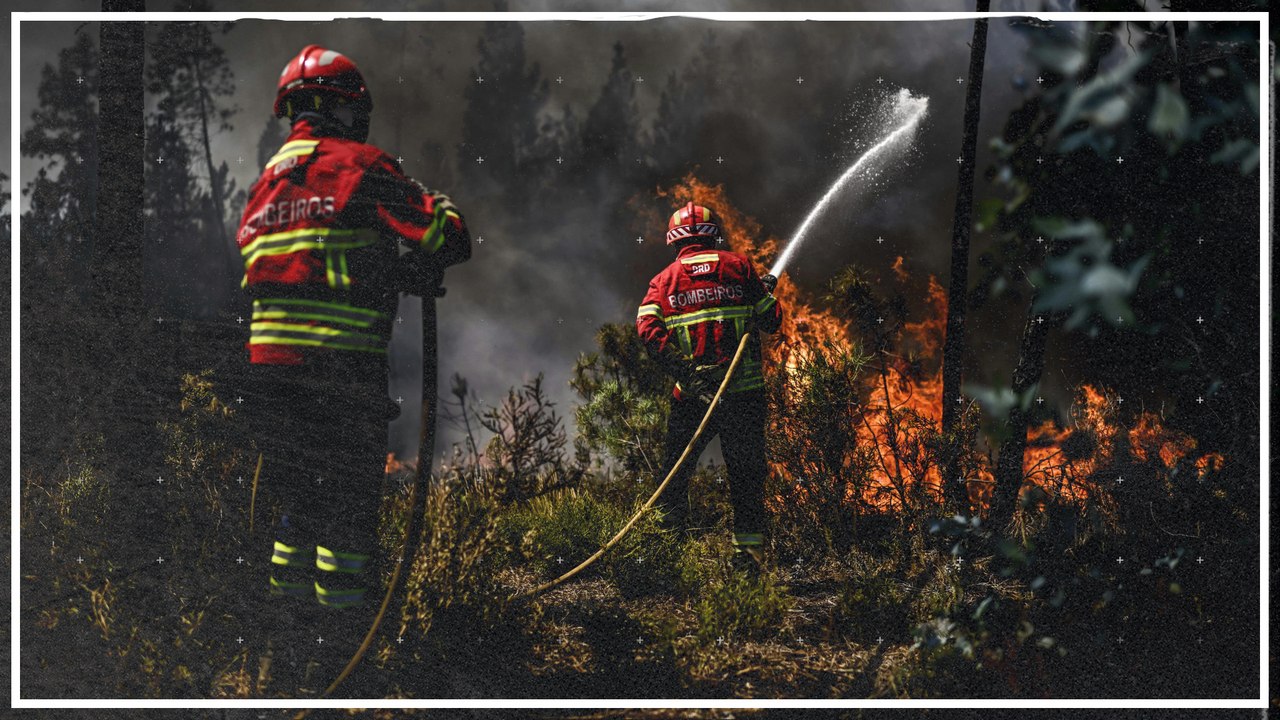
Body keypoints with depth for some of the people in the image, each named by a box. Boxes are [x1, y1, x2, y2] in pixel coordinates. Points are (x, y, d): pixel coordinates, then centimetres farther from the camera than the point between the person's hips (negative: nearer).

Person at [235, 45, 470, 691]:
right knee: (351, 500, 2)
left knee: (298, 497, 17)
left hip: (266, 365, 6)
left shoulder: (265, 182, 17)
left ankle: (288, 620, 22)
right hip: (339, 365, -6)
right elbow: (445, 237, -7)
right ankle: (342, 628, 3)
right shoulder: (360, 166, -3)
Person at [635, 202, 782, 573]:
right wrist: (766, 291, 24)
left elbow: (647, 328, -10)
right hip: (744, 390, 0)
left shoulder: (665, 279, 8)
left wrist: (684, 371, -13)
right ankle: (748, 552, 9)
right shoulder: (737, 265, 5)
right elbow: (770, 320, 4)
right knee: (746, 473, 9)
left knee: (674, 475, 9)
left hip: (693, 395, 0)